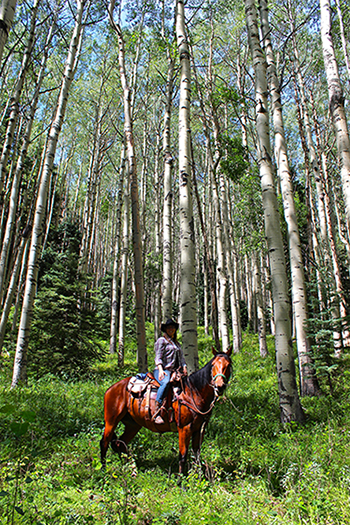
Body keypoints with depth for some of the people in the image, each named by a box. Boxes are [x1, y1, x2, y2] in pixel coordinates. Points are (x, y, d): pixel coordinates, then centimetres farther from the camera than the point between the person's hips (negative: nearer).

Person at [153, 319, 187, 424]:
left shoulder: (176, 343, 27)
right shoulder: (161, 340, 6)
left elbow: (181, 357, 25)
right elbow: (158, 357, -4)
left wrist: (184, 367, 3)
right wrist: (160, 370, -19)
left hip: (175, 371, 7)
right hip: (163, 370, -7)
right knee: (165, 383, -37)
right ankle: (157, 412, -36)